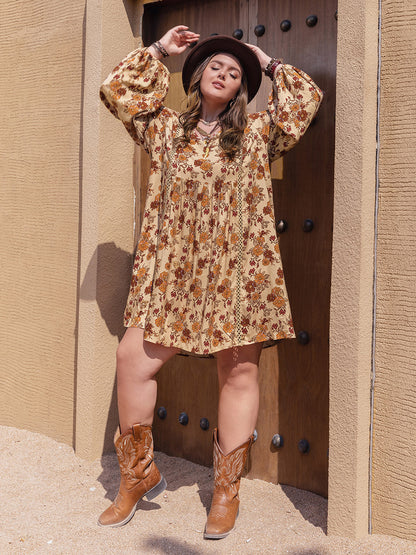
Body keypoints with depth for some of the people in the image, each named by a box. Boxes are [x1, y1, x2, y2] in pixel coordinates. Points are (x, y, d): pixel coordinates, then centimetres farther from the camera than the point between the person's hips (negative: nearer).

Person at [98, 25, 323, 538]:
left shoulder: (256, 132, 12)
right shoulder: (166, 129, 15)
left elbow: (308, 98, 5)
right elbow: (116, 90, 15)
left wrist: (268, 63, 16)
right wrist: (159, 50, 19)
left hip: (237, 268, -1)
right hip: (173, 268, 1)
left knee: (239, 372, 0)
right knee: (133, 358, -6)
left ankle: (227, 491, 15)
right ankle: (138, 476, 14)